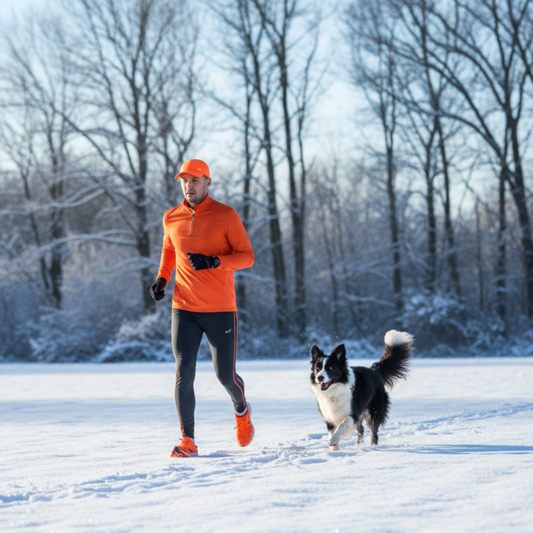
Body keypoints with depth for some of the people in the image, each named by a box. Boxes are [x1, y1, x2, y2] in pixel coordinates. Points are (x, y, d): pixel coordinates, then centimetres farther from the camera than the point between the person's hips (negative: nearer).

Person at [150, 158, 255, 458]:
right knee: (184, 371, -12)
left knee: (226, 376, 5)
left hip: (220, 310, -2)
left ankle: (242, 410, 39)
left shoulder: (226, 216, -5)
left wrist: (214, 261, -23)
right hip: (184, 309, 2)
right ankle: (188, 440, -7)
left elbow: (247, 256, -7)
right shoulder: (172, 219, 7)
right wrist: (162, 279, 10)